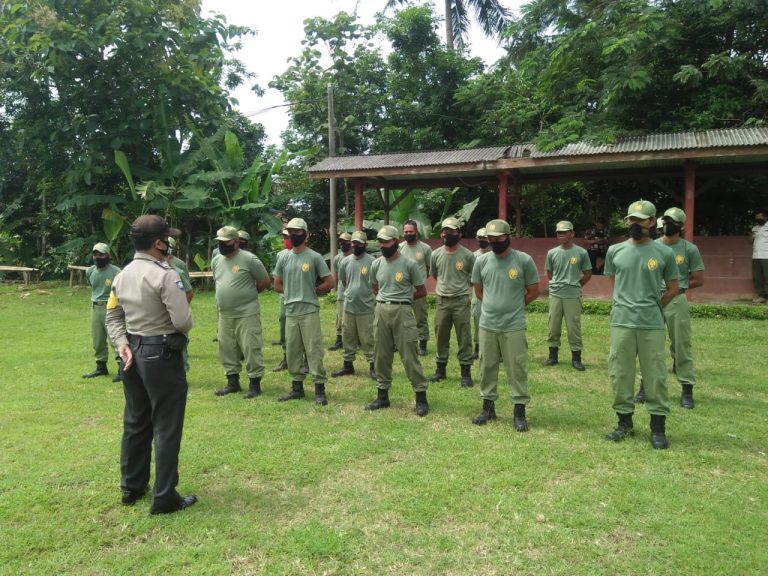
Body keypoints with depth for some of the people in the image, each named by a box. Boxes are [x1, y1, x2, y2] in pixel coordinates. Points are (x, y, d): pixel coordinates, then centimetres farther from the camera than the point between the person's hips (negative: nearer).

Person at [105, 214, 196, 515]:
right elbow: (183, 321, -22)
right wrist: (180, 331, -1)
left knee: (135, 422, 19)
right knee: (166, 428, 2)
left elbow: (113, 316, 11)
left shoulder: (122, 275, 8)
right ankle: (164, 498, 10)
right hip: (161, 355, -8)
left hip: (133, 352, 8)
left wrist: (122, 343, 2)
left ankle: (131, 487, 33)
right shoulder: (165, 275, -19)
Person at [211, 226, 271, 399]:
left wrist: (248, 293, 4)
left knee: (251, 349, -4)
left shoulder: (249, 259, -11)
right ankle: (233, 382, 26)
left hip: (247, 314, -7)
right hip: (224, 315, 7)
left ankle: (255, 384, 6)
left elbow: (265, 281, -5)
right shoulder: (216, 261, 9)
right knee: (227, 350, 13)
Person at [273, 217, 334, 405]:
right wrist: (294, 292, 6)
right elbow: (277, 285, 17)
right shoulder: (284, 259, 10)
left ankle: (320, 389, -1)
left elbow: (329, 283, -3)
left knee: (313, 350, -6)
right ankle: (297, 387, 21)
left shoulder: (314, 257, -3)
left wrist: (311, 291, 2)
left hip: (309, 311, -5)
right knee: (292, 351, 10)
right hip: (290, 312, 5)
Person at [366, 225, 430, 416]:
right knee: (381, 355, 10)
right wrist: (386, 300, 12)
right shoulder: (376, 264, 7)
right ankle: (382, 396, 21)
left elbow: (422, 291, 0)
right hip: (381, 311, 5)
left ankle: (421, 397, 4)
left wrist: (402, 299, 6)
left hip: (402, 311, -5)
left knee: (409, 356, -4)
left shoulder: (409, 264, -7)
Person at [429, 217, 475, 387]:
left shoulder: (468, 255, -6)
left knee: (464, 338, 1)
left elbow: (474, 278, 6)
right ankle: (440, 369, 24)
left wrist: (459, 286, 8)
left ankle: (466, 373, 9)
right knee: (441, 336, 12)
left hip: (461, 301, -3)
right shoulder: (436, 254, 2)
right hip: (442, 300, 3)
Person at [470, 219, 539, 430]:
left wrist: (513, 307, 6)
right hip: (487, 325, 4)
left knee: (517, 369, 2)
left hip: (514, 326, -3)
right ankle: (488, 407, 26)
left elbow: (533, 291, 1)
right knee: (487, 367, 12)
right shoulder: (481, 261, 1)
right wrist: (493, 306, 10)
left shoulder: (524, 260, -8)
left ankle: (519, 411, 13)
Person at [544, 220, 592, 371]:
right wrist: (558, 285, 12)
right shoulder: (552, 253, 5)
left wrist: (575, 285, 9)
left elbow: (588, 274, 7)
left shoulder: (581, 253, -2)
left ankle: (576, 357, 9)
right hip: (555, 294, 3)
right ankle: (553, 355, 18)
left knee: (574, 327, 0)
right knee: (553, 326, 7)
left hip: (573, 296, -2)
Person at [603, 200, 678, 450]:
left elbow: (672, 289, 9)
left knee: (655, 375, 3)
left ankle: (658, 427, 14)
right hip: (621, 323, 2)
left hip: (652, 325, -2)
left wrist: (652, 309, 7)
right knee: (620, 373, 7)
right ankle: (625, 422, 21)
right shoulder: (614, 251, 5)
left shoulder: (664, 253, 0)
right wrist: (626, 306, 11)